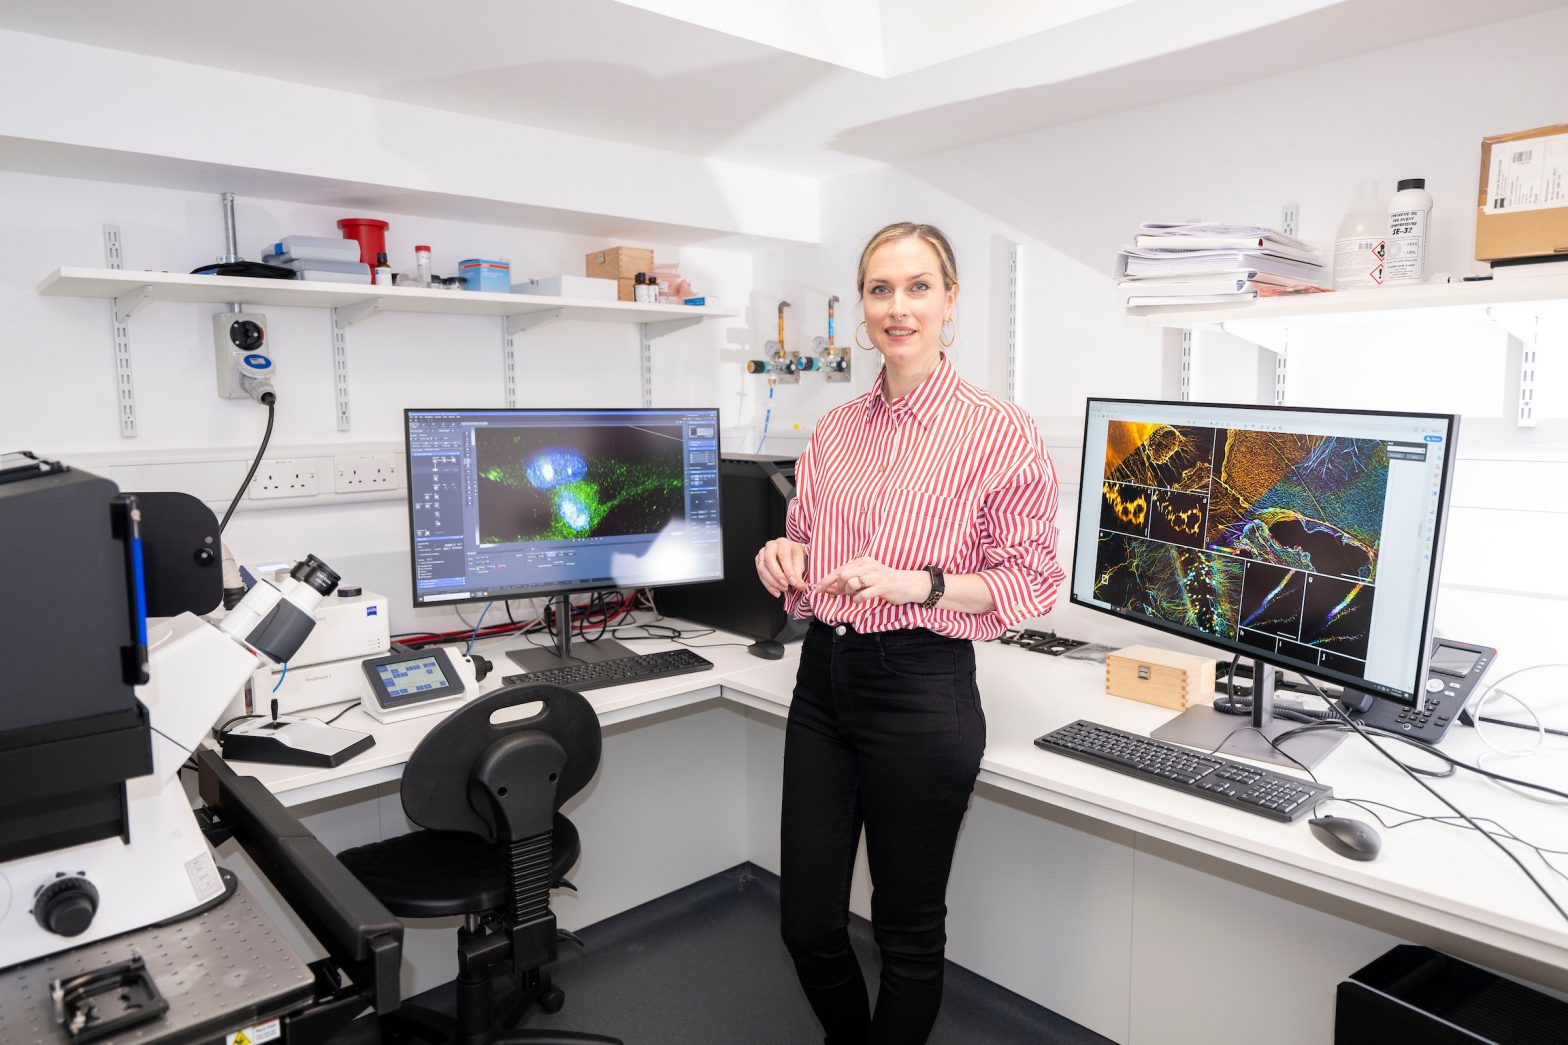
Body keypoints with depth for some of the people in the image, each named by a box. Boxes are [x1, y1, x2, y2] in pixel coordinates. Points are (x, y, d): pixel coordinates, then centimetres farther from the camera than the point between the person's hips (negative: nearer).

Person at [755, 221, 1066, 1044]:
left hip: (921, 689, -5)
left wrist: (919, 584, -21)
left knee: (908, 928, 13)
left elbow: (1033, 580, -7)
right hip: (824, 676, 5)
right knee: (807, 922, 14)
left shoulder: (1000, 432, -7)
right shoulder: (834, 430, 9)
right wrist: (787, 557, -4)